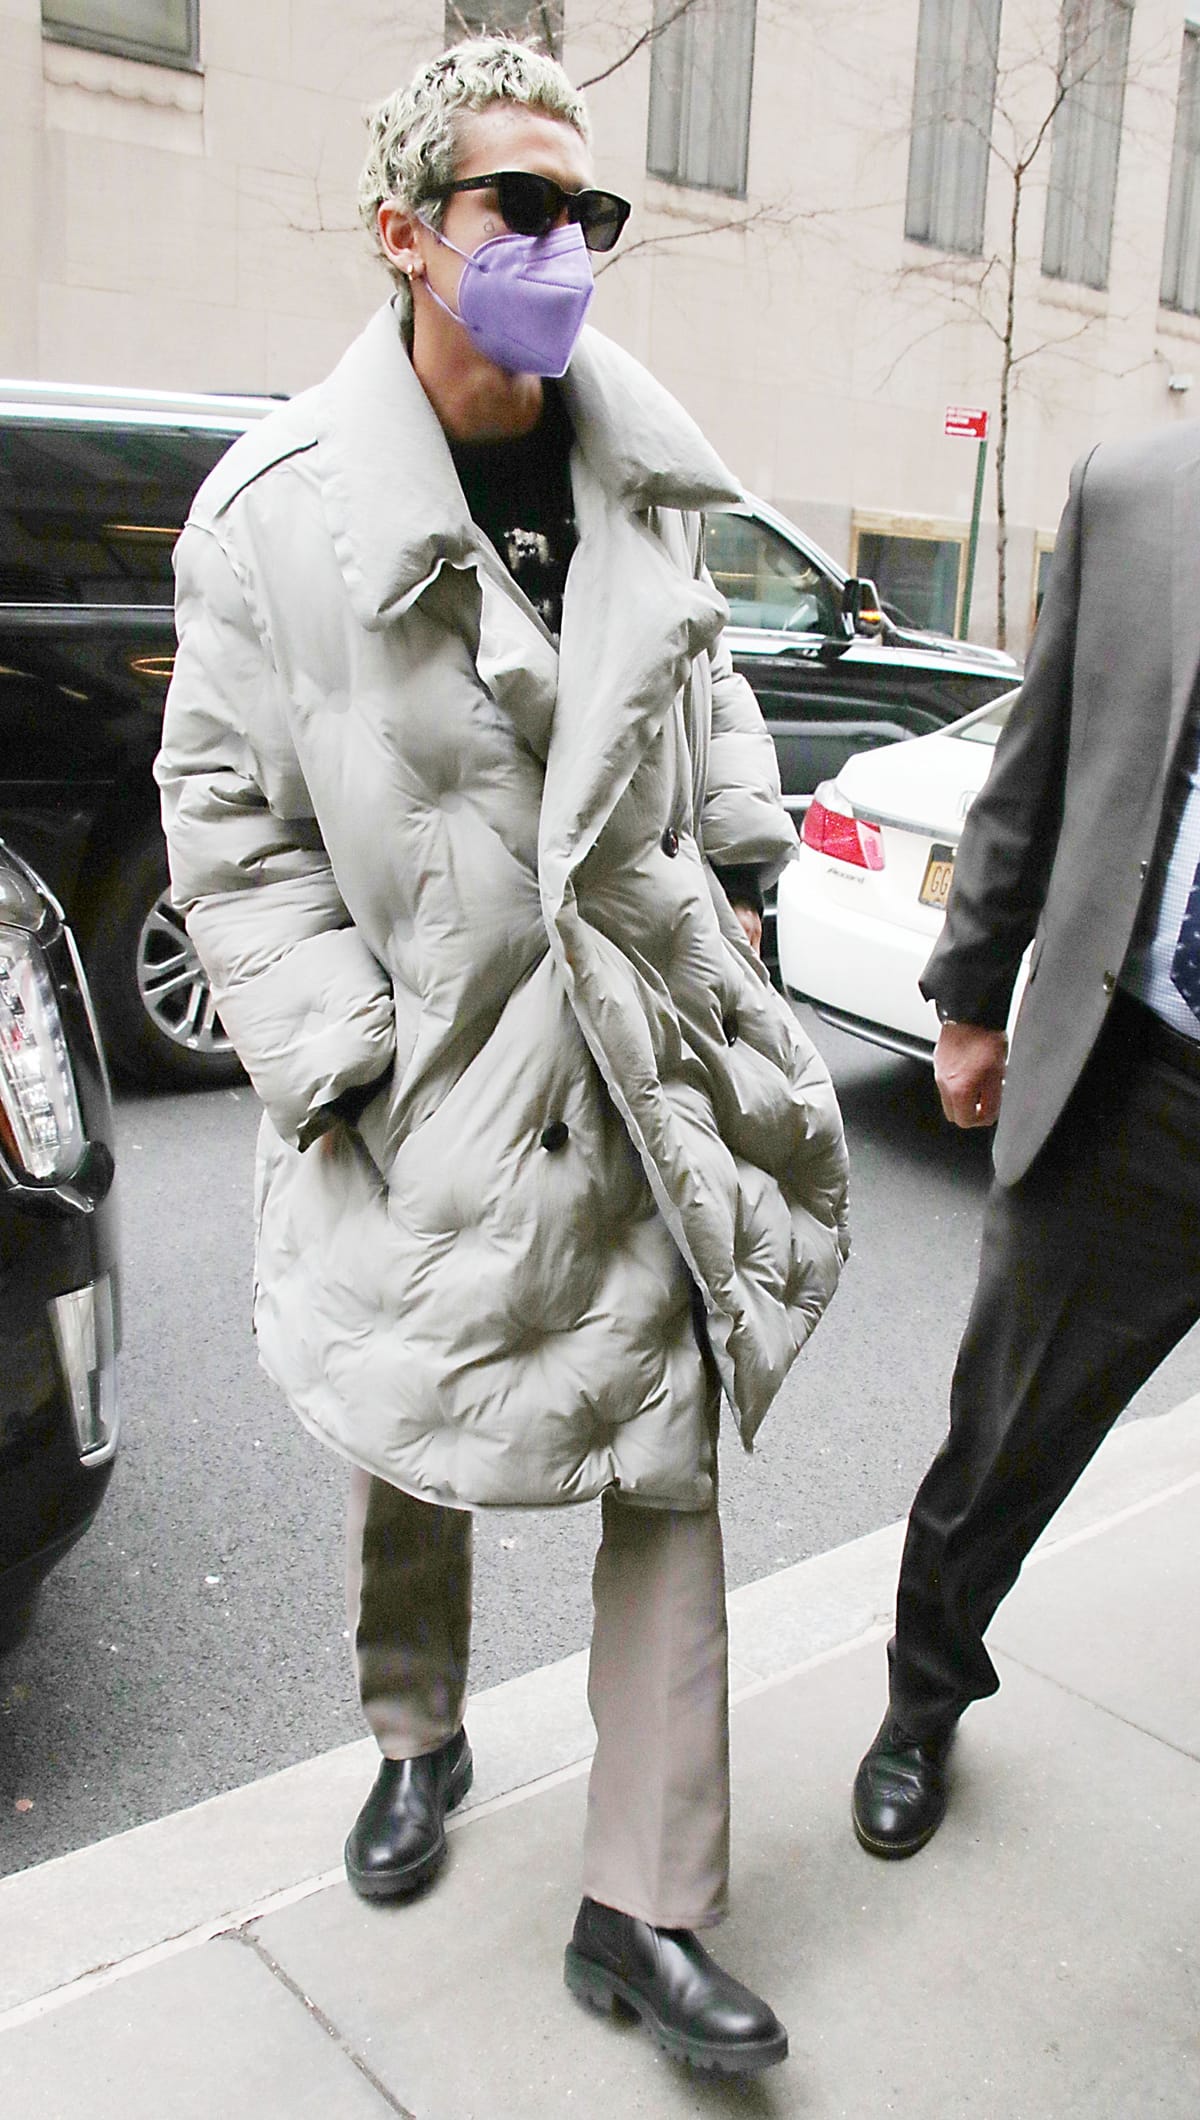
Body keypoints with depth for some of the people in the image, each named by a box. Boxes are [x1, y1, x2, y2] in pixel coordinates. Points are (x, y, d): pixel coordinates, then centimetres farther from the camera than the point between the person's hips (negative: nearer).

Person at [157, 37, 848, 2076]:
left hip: (644, 1055, 3)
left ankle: (645, 1909, 20)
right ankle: (417, 1743, 46)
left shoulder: (640, 467, 3)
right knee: (409, 1448, 16)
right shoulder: (280, 506, -9)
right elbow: (225, 815, -5)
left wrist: (739, 852, 9)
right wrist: (333, 1059, -11)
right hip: (433, 1081, -2)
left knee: (671, 1468, 4)